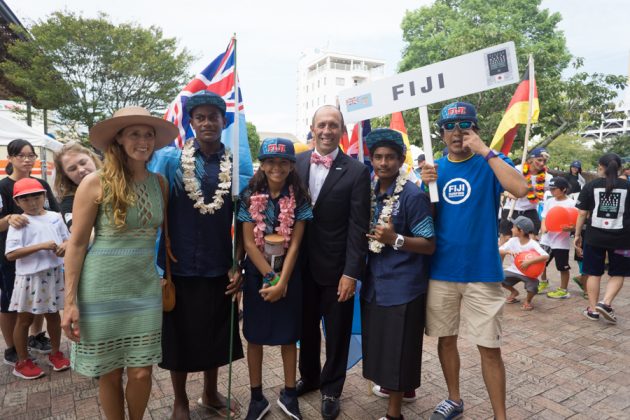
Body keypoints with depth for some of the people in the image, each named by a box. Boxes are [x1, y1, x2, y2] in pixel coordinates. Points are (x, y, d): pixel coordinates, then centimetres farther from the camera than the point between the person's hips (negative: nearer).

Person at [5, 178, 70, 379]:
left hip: (54, 275, 4)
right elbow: (10, 254, -16)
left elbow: (67, 239, 14)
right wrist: (41, 246, -23)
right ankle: (22, 362, 26)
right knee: (25, 319, 10)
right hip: (30, 277, -4)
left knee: (53, 315, 16)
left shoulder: (55, 217, 4)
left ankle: (55, 354, 33)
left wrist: (64, 246, -9)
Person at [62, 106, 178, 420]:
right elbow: (76, 243, -6)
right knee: (109, 375, 11)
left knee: (141, 373, 8)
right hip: (101, 291, -3)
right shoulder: (95, 183, -9)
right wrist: (70, 301, -8)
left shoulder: (160, 182, 3)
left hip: (145, 289, 3)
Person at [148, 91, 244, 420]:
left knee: (215, 335, 17)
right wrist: (157, 266, -4)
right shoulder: (169, 159, -6)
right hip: (180, 267, -2)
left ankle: (210, 393, 41)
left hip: (219, 268, 2)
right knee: (179, 336, 14)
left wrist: (237, 265, -1)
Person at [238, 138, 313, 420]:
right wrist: (270, 277, -13)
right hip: (257, 274, 1)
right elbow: (248, 242, -8)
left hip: (288, 275, 0)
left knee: (288, 336, 11)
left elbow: (295, 244, -8)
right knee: (254, 336, 10)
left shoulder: (298, 198, -5)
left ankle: (289, 394, 28)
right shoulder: (250, 197, -6)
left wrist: (281, 282, -14)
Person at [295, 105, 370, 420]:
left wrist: (352, 272, -14)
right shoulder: (296, 163, 1)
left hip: (336, 267, -3)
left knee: (337, 331, 13)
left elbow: (358, 227, -11)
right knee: (306, 326, 20)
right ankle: (308, 376, 43)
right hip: (302, 263, 4)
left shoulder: (357, 172, -9)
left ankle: (331, 388, 34)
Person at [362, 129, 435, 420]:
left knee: (397, 348, 4)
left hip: (402, 286, -7)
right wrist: (369, 237, 1)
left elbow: (429, 245, -15)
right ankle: (400, 386, 44)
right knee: (381, 344, 20)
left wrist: (394, 239, -27)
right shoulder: (371, 192, 6)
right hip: (375, 283, 7)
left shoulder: (413, 196, -15)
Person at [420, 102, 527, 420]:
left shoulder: (491, 163, -3)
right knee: (446, 339, 15)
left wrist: (484, 150, -21)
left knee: (489, 347, 3)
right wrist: (426, 186, -11)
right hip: (441, 271, 4)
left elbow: (520, 189, -23)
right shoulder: (435, 168, 6)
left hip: (482, 271, -3)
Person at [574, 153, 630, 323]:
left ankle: (592, 309, 15)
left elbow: (582, 213, -1)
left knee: (594, 273, 10)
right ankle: (605, 303, -2)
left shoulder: (591, 186, -1)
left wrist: (577, 234, 7)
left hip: (595, 236, 0)